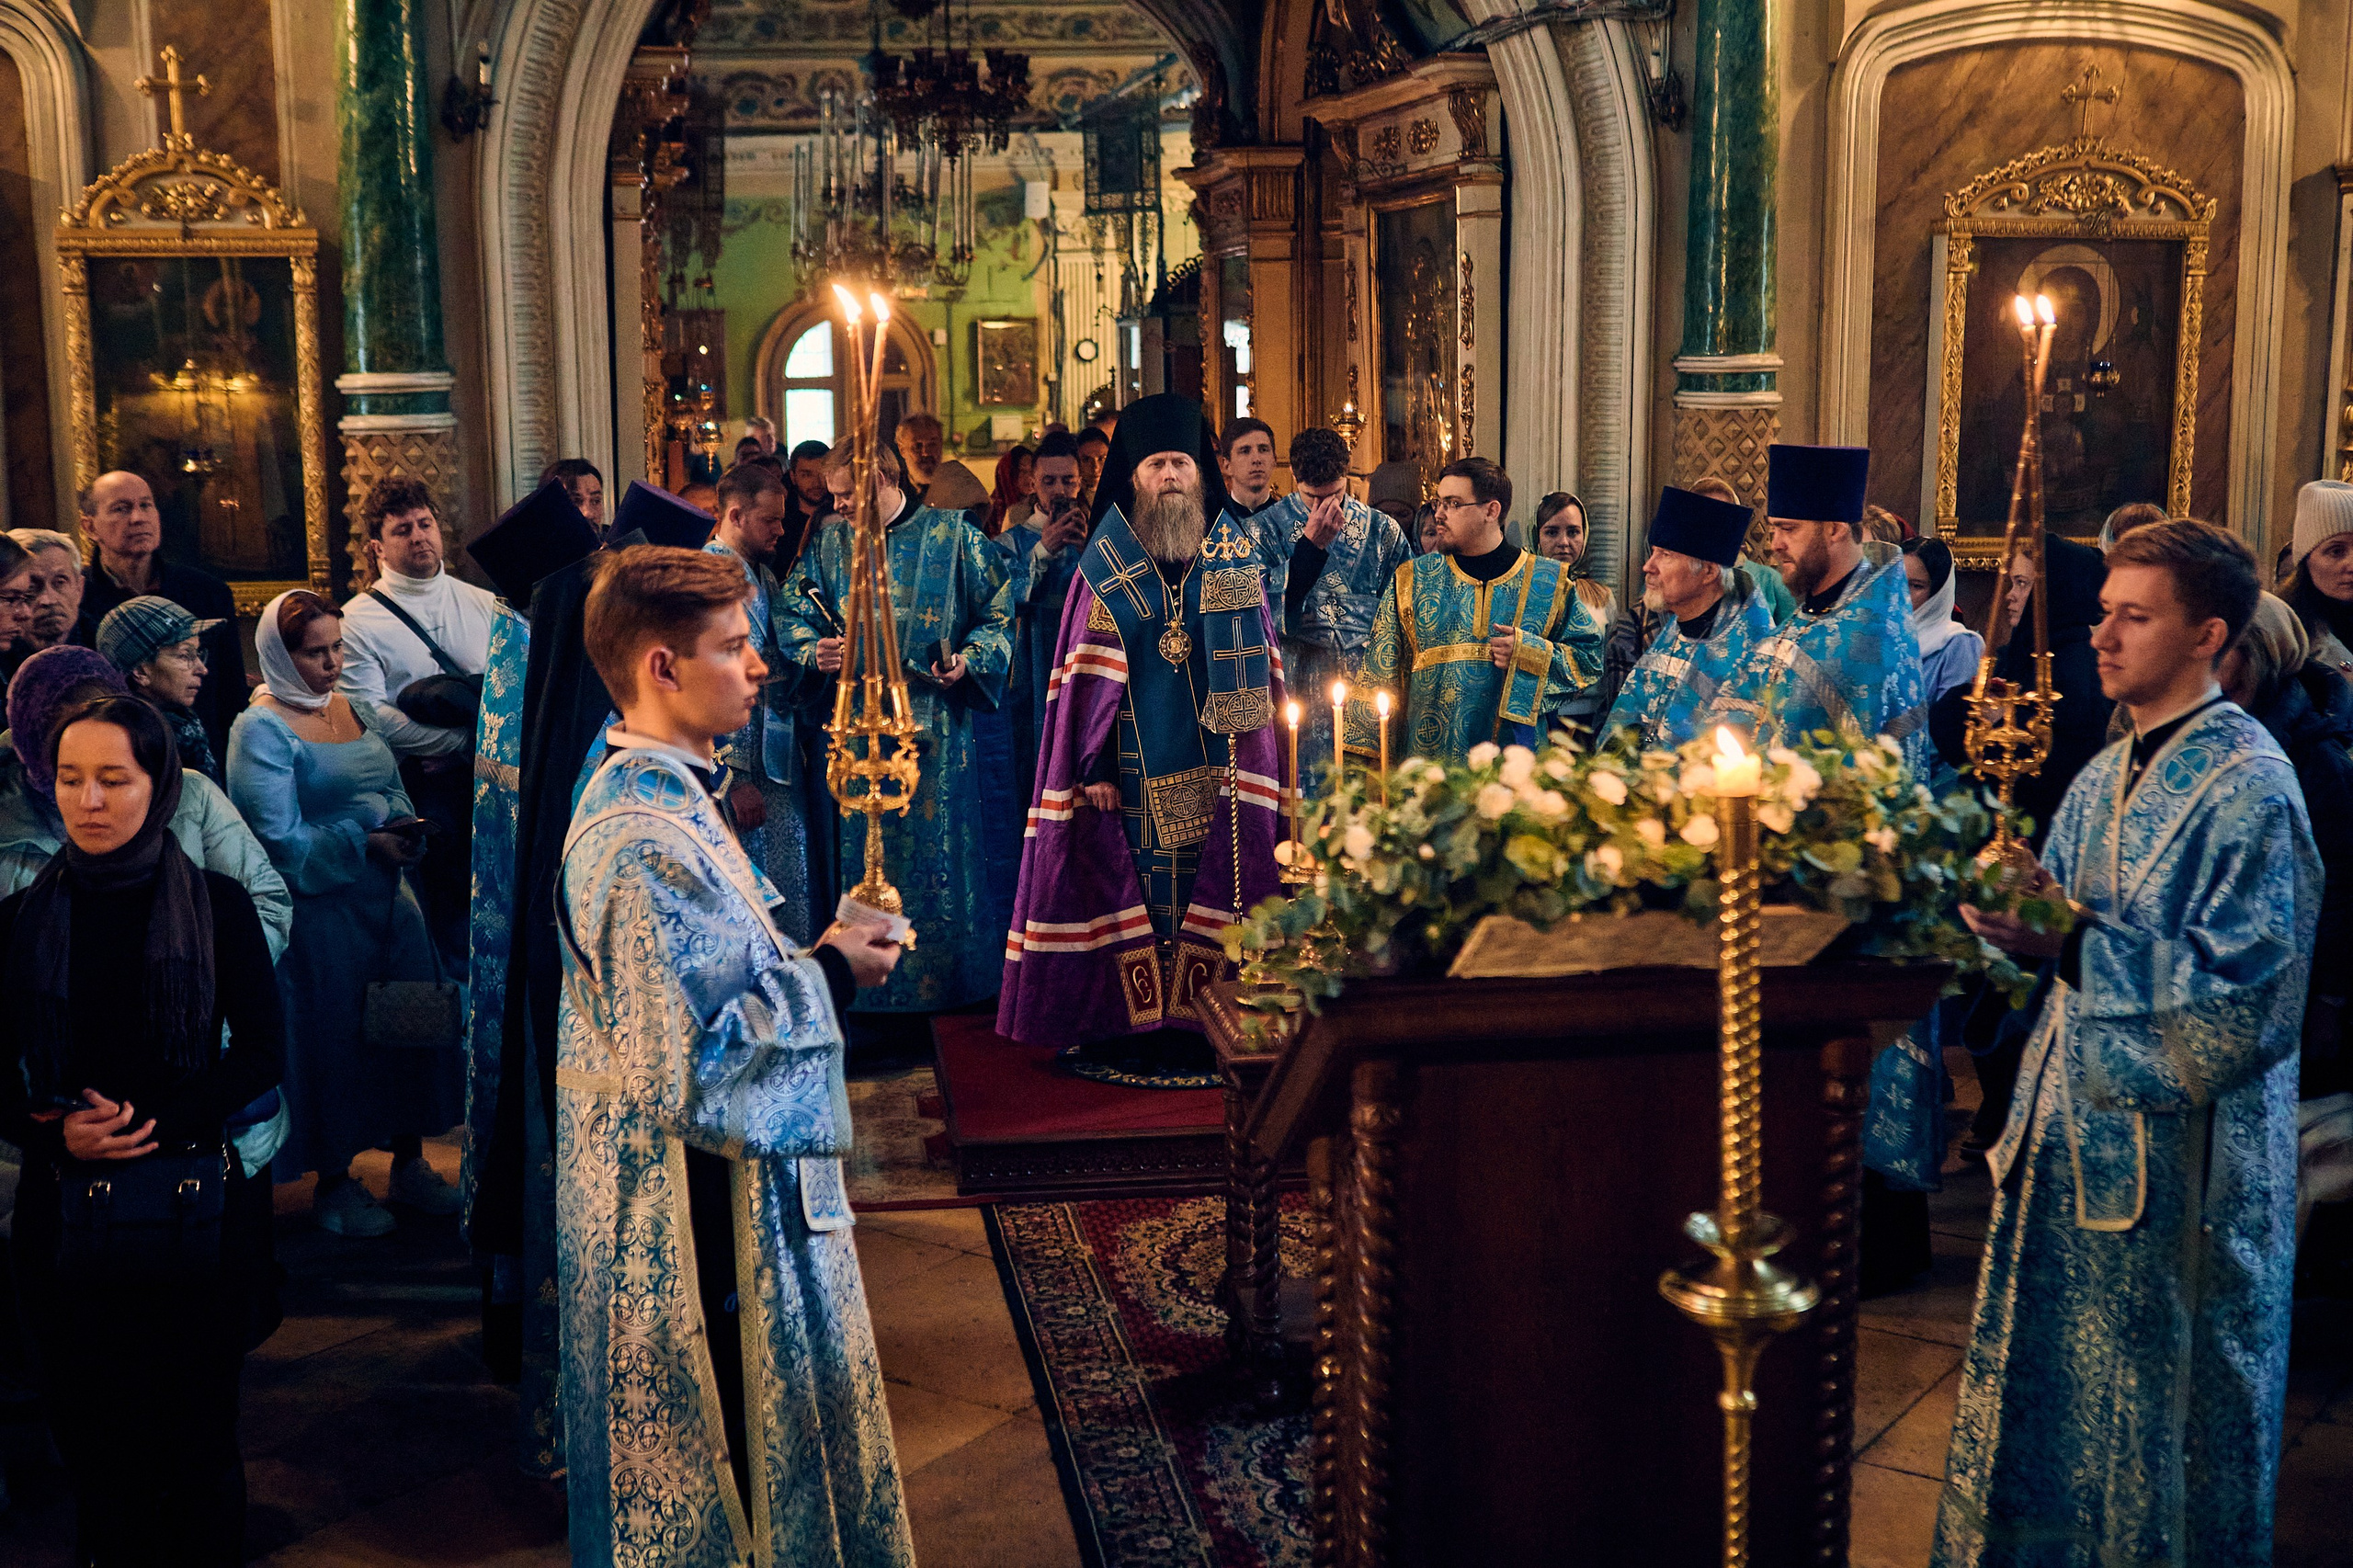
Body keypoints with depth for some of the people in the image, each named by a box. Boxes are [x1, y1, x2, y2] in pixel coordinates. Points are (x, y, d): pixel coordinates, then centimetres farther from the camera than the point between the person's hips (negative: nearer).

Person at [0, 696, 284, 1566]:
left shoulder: (217, 904, 0)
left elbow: (262, 1049, -1)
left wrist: (156, 1121, -14)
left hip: (197, 1206, -1)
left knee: (198, 1437, 7)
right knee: (91, 1437, 6)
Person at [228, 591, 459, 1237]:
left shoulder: (351, 706, 10)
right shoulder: (262, 729, -10)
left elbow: (392, 787, 15)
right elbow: (279, 838, -15)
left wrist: (406, 827, -6)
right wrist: (365, 845, -21)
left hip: (389, 894, 6)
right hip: (321, 910, -6)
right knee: (333, 1036, 5)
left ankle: (409, 1163, 26)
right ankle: (333, 1183, 22)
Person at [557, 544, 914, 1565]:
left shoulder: (659, 799, 7)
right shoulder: (643, 842, -26)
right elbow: (683, 1069, -29)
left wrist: (812, 954, 5)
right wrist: (828, 973, -18)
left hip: (726, 1191, 10)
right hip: (696, 1218, -10)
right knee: (722, 1459, 7)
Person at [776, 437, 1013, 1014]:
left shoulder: (954, 536, 1)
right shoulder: (829, 542, 10)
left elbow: (1000, 610, 2)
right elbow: (791, 615, 11)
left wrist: (968, 662, -14)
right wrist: (813, 652, -9)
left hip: (934, 725, -3)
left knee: (937, 853, 1)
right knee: (863, 857, 6)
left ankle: (943, 979, 14)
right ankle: (871, 987, 17)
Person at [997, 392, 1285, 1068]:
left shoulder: (1237, 556, 7)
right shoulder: (1107, 563, 3)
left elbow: (1257, 672, 6)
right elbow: (1089, 676, 0)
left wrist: (1254, 765, -2)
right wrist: (1094, 766, -7)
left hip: (1216, 770, 1)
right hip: (1135, 767, -1)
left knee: (1212, 883, 1)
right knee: (1130, 882, -1)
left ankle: (1199, 1024, 9)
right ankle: (1125, 1023, 7)